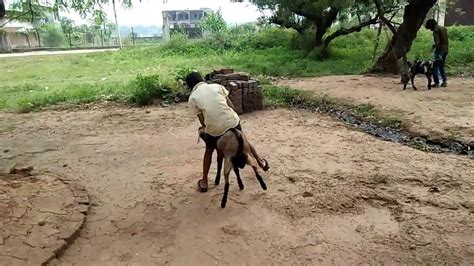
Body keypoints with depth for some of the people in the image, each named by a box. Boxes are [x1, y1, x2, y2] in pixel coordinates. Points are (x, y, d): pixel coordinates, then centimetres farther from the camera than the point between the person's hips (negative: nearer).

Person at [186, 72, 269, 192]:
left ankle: (204, 182, 30)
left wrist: (204, 128, 19)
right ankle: (261, 162, 49)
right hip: (232, 121, 2)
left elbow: (202, 120, 1)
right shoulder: (217, 86, 8)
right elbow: (231, 106, 7)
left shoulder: (192, 98, 3)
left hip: (214, 127, -2)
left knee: (209, 151, 25)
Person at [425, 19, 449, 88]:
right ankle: (445, 81, 11)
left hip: (440, 49, -8)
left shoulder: (436, 31, -12)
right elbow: (447, 41, 15)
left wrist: (434, 46, -2)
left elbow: (437, 42, -20)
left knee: (435, 66, -1)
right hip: (446, 49, 8)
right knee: (442, 66, 16)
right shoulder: (444, 29, 15)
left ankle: (437, 82, -2)